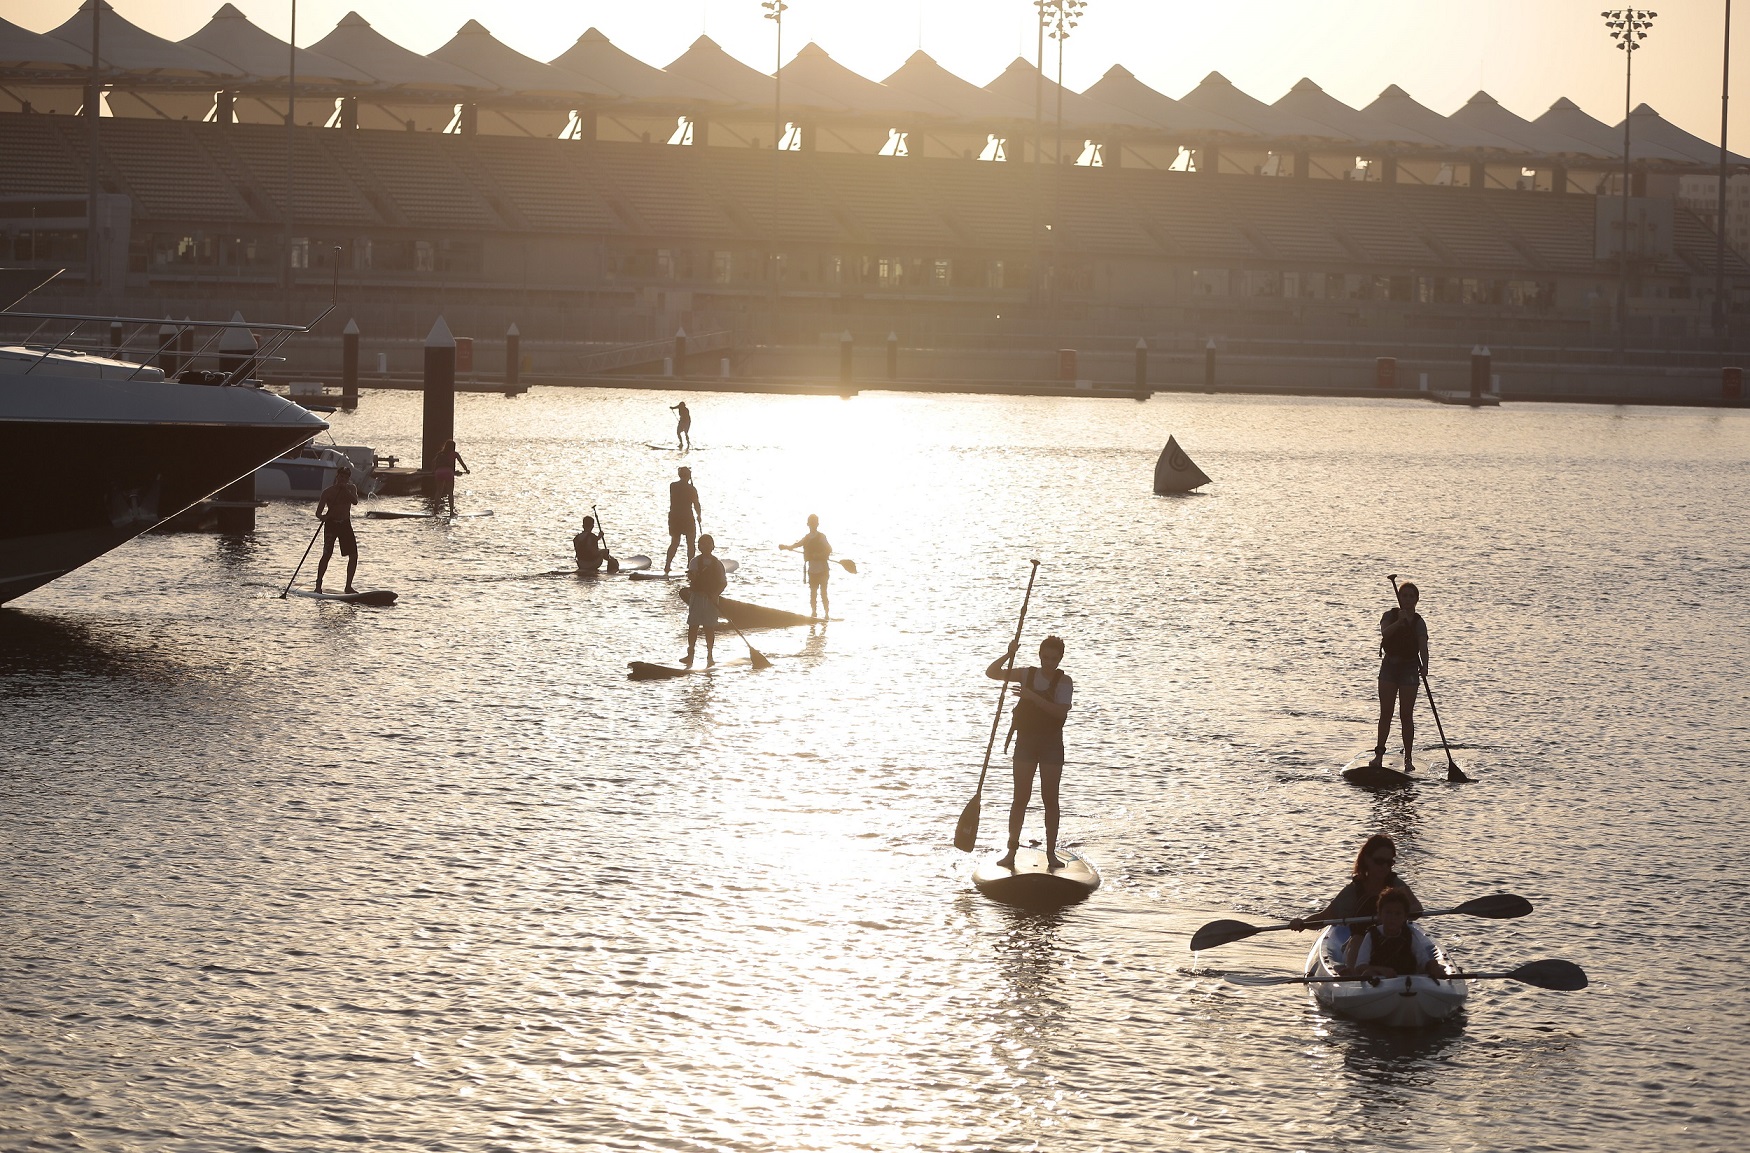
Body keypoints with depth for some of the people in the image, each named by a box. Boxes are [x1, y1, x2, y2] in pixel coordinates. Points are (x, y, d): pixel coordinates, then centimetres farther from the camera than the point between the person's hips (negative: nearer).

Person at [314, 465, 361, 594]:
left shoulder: (351, 488, 6)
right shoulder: (328, 491, -5)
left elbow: (355, 501, -14)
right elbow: (318, 512, -9)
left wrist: (346, 490, -23)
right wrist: (322, 517, -31)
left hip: (345, 524, 4)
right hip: (331, 524, -4)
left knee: (353, 555, -3)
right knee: (327, 555, -15)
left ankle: (348, 586, 5)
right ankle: (318, 585, -7)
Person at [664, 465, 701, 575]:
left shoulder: (672, 486, 1)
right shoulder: (691, 489, -11)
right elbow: (696, 505, -8)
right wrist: (699, 516, 11)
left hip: (674, 517, 4)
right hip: (688, 518, -4)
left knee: (674, 543, 13)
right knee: (690, 543, 9)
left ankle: (667, 567, 3)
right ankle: (690, 567, 9)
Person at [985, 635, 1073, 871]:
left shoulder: (1064, 681, -4)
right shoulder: (1027, 674, 4)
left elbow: (1061, 712, -19)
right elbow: (992, 673, 0)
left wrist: (1033, 697, -27)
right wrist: (1009, 655, -16)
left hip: (1051, 745, -2)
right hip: (1025, 742, 2)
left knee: (1050, 799, 1)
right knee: (1021, 797, 0)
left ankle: (1051, 853, 6)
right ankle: (1011, 851, 3)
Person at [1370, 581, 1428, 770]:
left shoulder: (1419, 623, 1)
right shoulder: (1390, 615, 3)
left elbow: (1423, 647, -12)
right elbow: (1384, 633, -17)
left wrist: (1424, 666, -31)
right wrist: (1399, 622, -33)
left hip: (1409, 669, -1)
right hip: (1389, 665, 1)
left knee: (1406, 715, -2)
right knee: (1385, 712, 0)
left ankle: (1408, 758, 1)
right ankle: (1379, 753, 5)